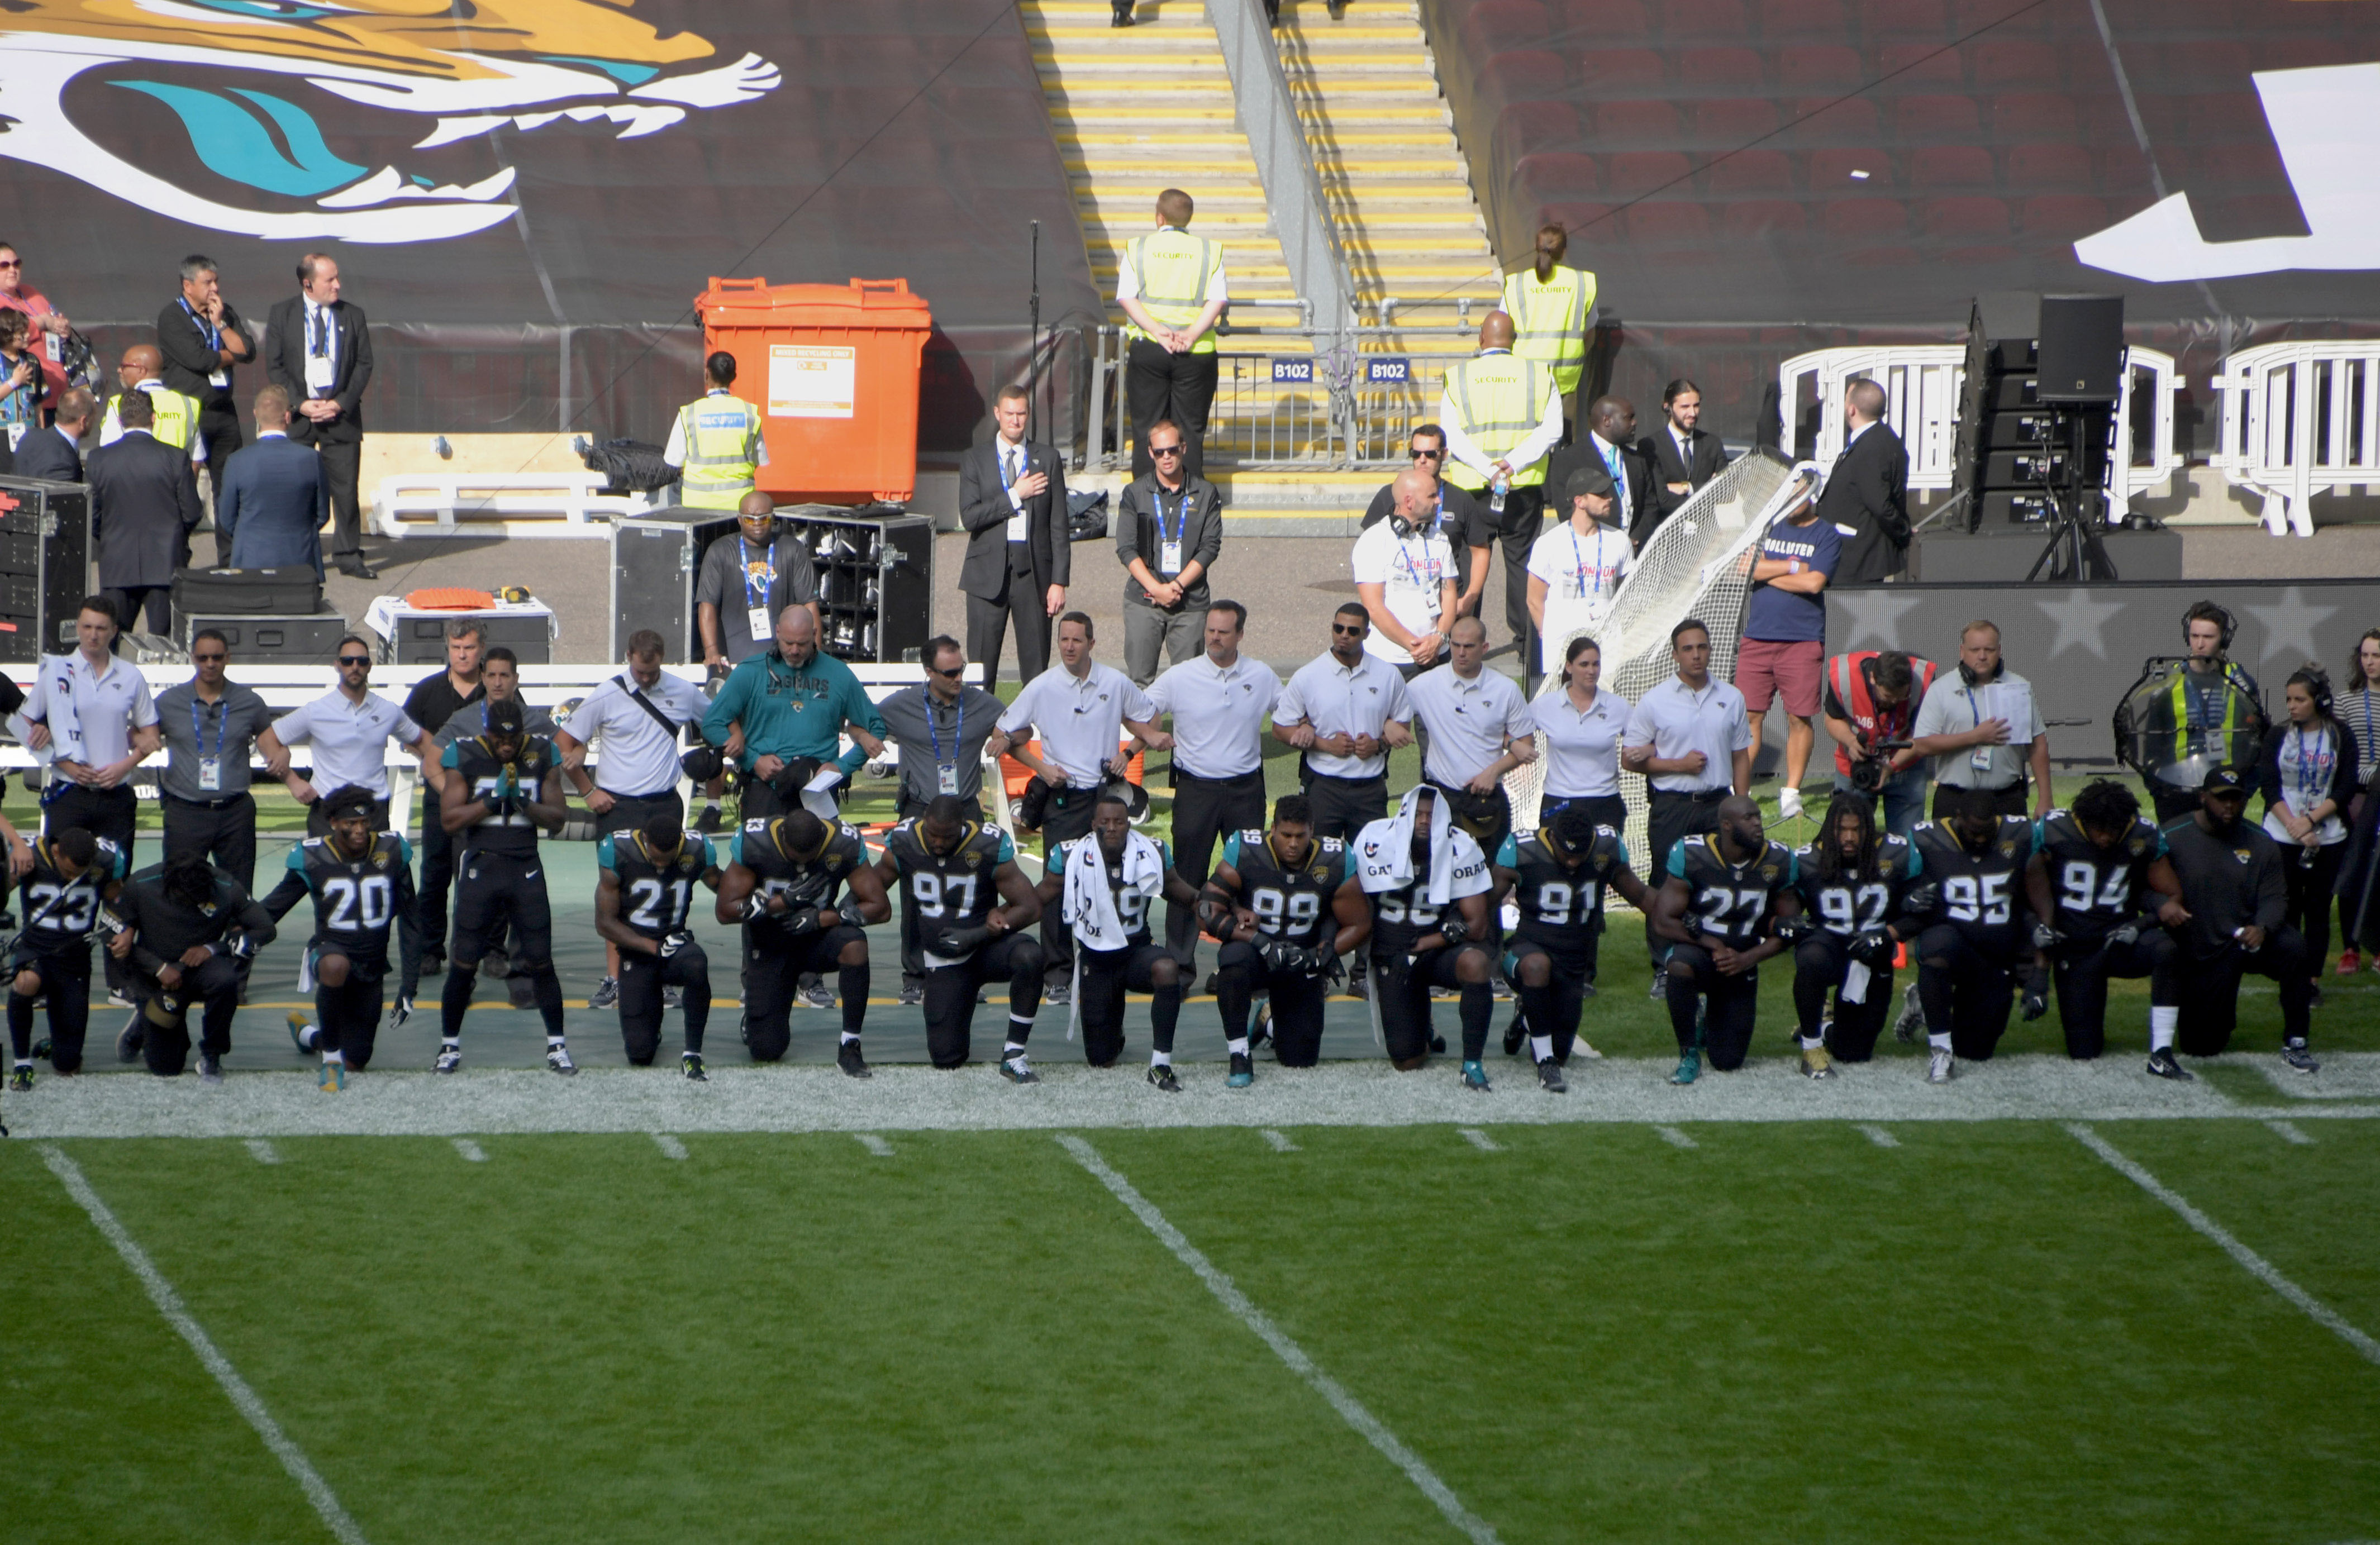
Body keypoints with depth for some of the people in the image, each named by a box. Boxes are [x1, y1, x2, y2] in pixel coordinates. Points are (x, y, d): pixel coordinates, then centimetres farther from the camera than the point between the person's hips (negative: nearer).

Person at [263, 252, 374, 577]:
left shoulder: (352, 315, 7)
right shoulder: (281, 314, 3)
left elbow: (364, 364, 5)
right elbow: (274, 367, 1)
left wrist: (341, 403, -7)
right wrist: (300, 404, -10)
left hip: (341, 415, 1)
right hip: (297, 416, -1)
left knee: (346, 488, 0)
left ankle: (348, 555, 8)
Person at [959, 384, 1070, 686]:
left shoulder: (1048, 459, 8)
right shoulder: (975, 460, 6)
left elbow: (1059, 525, 5)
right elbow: (969, 517, -6)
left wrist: (1060, 581, -1)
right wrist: (1015, 496, -10)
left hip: (1033, 572, 0)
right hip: (988, 574, 0)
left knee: (1036, 670, 0)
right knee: (981, 667, -1)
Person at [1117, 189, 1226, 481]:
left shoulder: (1137, 249, 4)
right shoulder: (1210, 251, 4)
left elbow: (1126, 298, -7)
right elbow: (1217, 300, -7)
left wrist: (1157, 330, -14)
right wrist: (1192, 334, -14)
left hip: (1147, 348, 0)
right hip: (1197, 352, 0)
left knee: (1146, 427, 6)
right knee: (1190, 429, 4)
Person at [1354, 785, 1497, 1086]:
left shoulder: (1461, 849, -14)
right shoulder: (1376, 842, -14)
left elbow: (1477, 926, -14)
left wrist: (1419, 946, -19)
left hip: (1440, 948, -1)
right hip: (1391, 955, 1)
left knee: (1475, 963, -38)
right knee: (1407, 1062, -6)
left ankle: (1473, 1063, -24)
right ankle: (1425, 1034, 34)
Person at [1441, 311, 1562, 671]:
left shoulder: (1458, 376, -1)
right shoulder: (1539, 375, 0)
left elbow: (1452, 437, -10)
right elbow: (1551, 430, -9)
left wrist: (1489, 469, -17)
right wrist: (1513, 463, -15)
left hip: (1471, 487, -1)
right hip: (1526, 489, 1)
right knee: (1522, 562, 12)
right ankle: (1528, 644, 13)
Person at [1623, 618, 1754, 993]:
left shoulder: (1731, 699, 8)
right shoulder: (1655, 702, 0)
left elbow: (1741, 758, 13)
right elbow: (1630, 758, 0)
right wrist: (1678, 765, -11)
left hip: (1717, 805, 2)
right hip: (1671, 805, -2)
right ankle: (1664, 971, 6)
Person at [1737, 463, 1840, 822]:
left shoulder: (1826, 537, 2)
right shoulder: (1769, 527, 13)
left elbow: (1814, 582, -11)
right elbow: (1747, 568, -1)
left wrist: (1767, 572, -2)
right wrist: (1795, 567, -7)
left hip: (1803, 641, -3)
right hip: (1757, 638, 3)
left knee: (1800, 718, 0)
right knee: (1749, 715, 0)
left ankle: (1791, 793, 9)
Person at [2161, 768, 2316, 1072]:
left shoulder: (2261, 845, 2)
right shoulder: (2172, 839, -6)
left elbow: (2274, 898, -3)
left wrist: (2262, 928, -25)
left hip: (2246, 938, 1)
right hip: (2196, 953, -1)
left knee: (2292, 948, -32)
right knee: (2200, 1047, -3)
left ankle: (2295, 1044, -17)